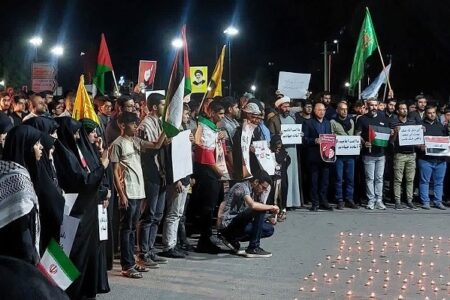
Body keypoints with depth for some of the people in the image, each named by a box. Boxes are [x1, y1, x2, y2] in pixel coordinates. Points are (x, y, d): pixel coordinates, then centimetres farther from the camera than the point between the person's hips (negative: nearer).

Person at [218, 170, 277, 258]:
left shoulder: (255, 191, 13)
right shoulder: (242, 187, -17)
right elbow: (252, 205, -34)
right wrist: (271, 207, -21)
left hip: (239, 224, 10)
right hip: (228, 224, -10)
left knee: (269, 230, 1)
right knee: (260, 210, -23)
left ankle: (232, 239, 4)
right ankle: (253, 249, -17)